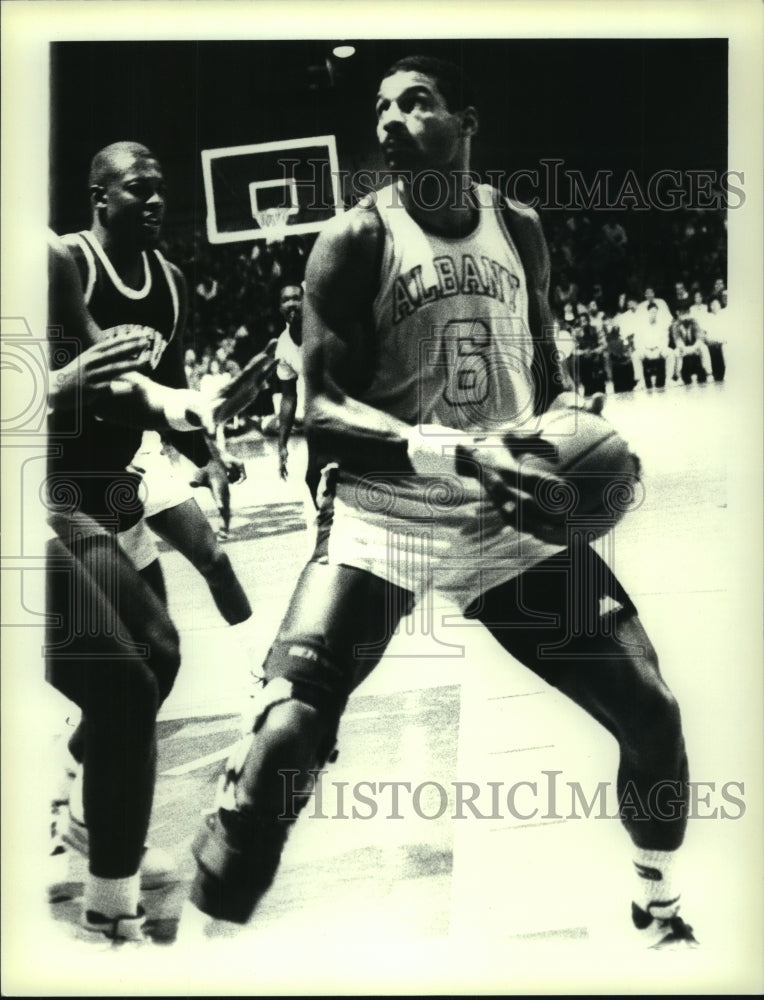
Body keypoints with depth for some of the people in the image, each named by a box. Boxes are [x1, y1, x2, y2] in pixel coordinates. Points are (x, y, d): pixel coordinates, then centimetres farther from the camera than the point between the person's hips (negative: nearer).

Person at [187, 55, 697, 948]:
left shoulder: (519, 230, 7)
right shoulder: (356, 239, -7)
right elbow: (322, 412, -15)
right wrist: (454, 456, -30)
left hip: (509, 517, 4)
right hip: (381, 518, -4)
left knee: (652, 716, 4)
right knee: (282, 741, -21)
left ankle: (659, 916, 30)